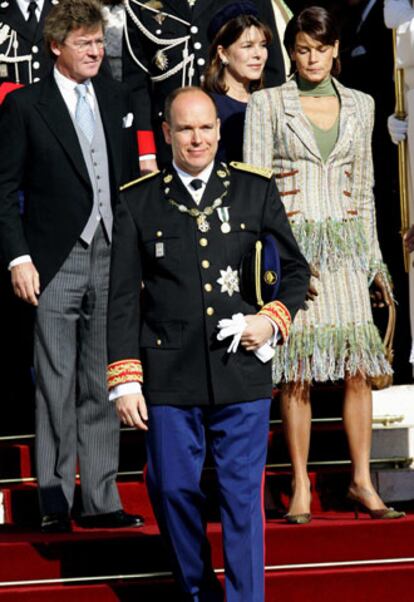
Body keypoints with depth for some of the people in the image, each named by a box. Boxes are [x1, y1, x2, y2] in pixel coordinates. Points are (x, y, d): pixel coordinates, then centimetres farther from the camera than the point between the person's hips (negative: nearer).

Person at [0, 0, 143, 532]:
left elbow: (130, 180, 15)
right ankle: (54, 501, 6)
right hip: (56, 264, -4)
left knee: (102, 387, 8)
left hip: (111, 261, 4)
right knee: (56, 388, -1)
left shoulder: (117, 100, 11)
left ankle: (101, 500, 14)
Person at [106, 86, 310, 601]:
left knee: (242, 492, -1)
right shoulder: (137, 203, 3)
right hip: (168, 376, 0)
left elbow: (295, 269, 16)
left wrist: (274, 318, -2)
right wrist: (124, 381, -2)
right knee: (174, 490, 5)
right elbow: (123, 300, 4)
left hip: (242, 371, 0)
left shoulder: (256, 191, 6)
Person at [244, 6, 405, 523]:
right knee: (296, 373, -5)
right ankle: (300, 489, 1)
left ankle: (361, 481, 5)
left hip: (345, 247, 3)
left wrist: (374, 257, 15)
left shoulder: (359, 106, 13)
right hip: (291, 244, -3)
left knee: (357, 367, -3)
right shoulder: (267, 104, 3)